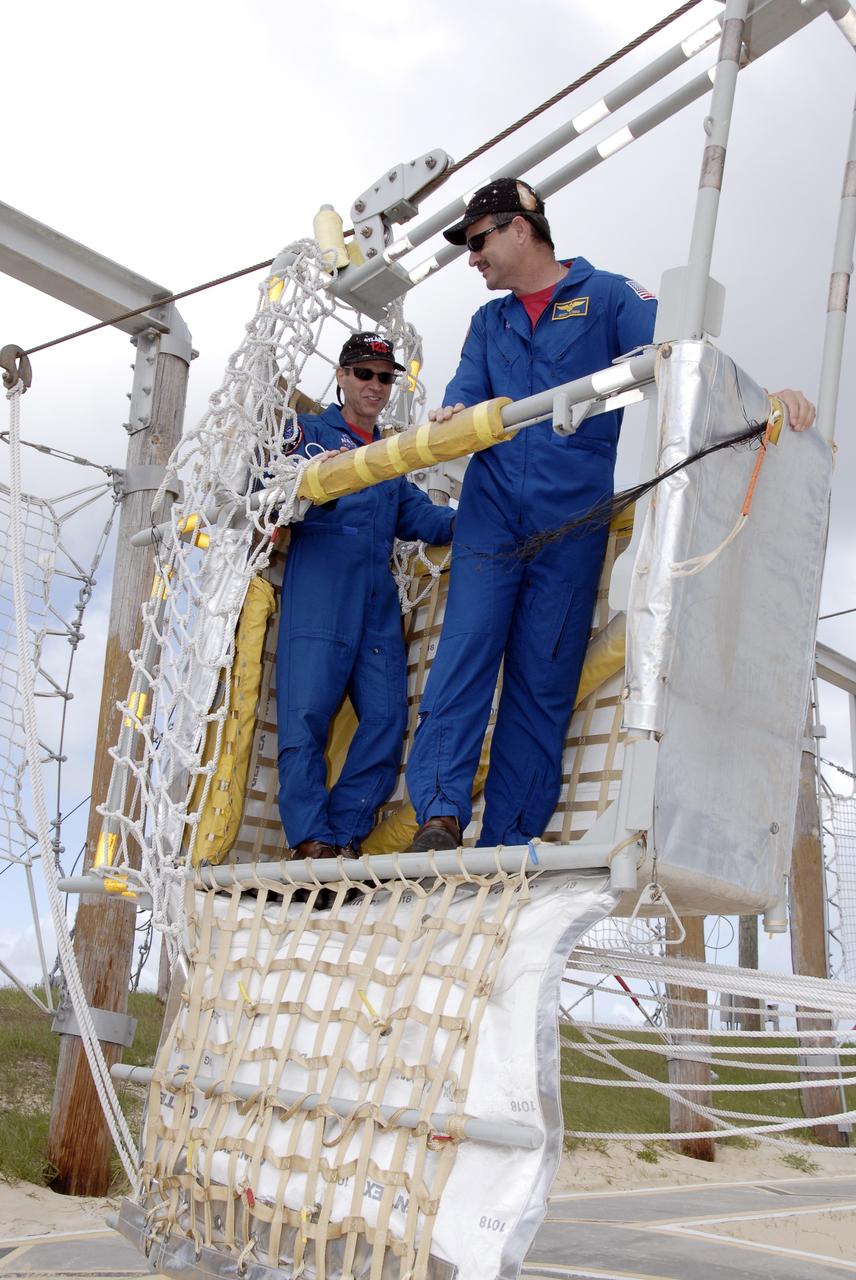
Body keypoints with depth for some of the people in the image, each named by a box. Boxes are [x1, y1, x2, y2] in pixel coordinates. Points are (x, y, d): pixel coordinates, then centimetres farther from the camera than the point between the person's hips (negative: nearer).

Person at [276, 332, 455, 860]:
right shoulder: (310, 432, 13)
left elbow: (419, 515, 15)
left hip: (378, 603, 6)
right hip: (318, 596, -5)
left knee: (387, 718, -4)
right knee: (307, 713, -12)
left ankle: (346, 837, 0)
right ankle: (312, 841, -10)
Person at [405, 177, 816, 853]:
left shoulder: (609, 296, 9)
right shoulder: (488, 323, 23)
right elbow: (467, 388, 7)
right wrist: (453, 414, -19)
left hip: (573, 523, -3)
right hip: (492, 511, 3)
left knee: (546, 678, -4)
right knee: (467, 645, -14)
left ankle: (508, 845, -3)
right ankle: (440, 813, -18)